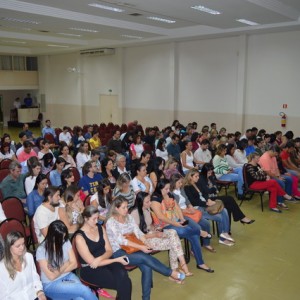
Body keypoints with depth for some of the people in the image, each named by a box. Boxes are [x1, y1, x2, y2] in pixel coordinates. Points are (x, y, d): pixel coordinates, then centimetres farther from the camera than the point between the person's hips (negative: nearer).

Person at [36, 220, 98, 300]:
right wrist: (65, 265, -5)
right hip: (51, 284, -4)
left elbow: (74, 264, 0)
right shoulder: (41, 250, -17)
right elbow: (51, 276, -16)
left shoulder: (66, 242, -3)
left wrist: (58, 271, -12)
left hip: (68, 276, 4)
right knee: (84, 290, -25)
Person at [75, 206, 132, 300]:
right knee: (123, 282, -23)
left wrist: (100, 258, -17)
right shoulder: (80, 237, -14)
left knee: (122, 274, -27)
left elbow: (109, 251, 7)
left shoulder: (100, 228, 6)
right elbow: (91, 262, -14)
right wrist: (117, 260, -15)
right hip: (90, 269, -5)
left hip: (105, 261, 5)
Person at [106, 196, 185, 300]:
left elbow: (138, 232, 1)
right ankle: (172, 273, -13)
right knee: (146, 258, -26)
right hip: (118, 252, -6)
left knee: (147, 267, -22)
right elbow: (122, 241, -19)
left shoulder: (129, 217, 7)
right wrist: (141, 247, -24)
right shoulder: (111, 222, -12)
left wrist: (147, 243, -18)